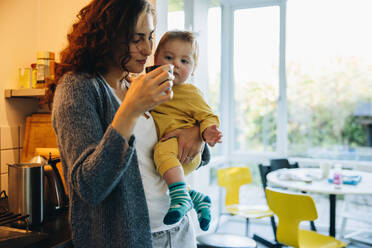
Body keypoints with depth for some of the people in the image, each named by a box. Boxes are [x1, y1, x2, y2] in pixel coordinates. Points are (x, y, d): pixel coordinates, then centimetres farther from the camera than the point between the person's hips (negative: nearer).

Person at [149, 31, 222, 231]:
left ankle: (181, 198, -35)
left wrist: (207, 131, -24)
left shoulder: (190, 93, -2)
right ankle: (197, 198, 21)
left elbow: (208, 116, -3)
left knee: (164, 149, -35)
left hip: (186, 150, -9)